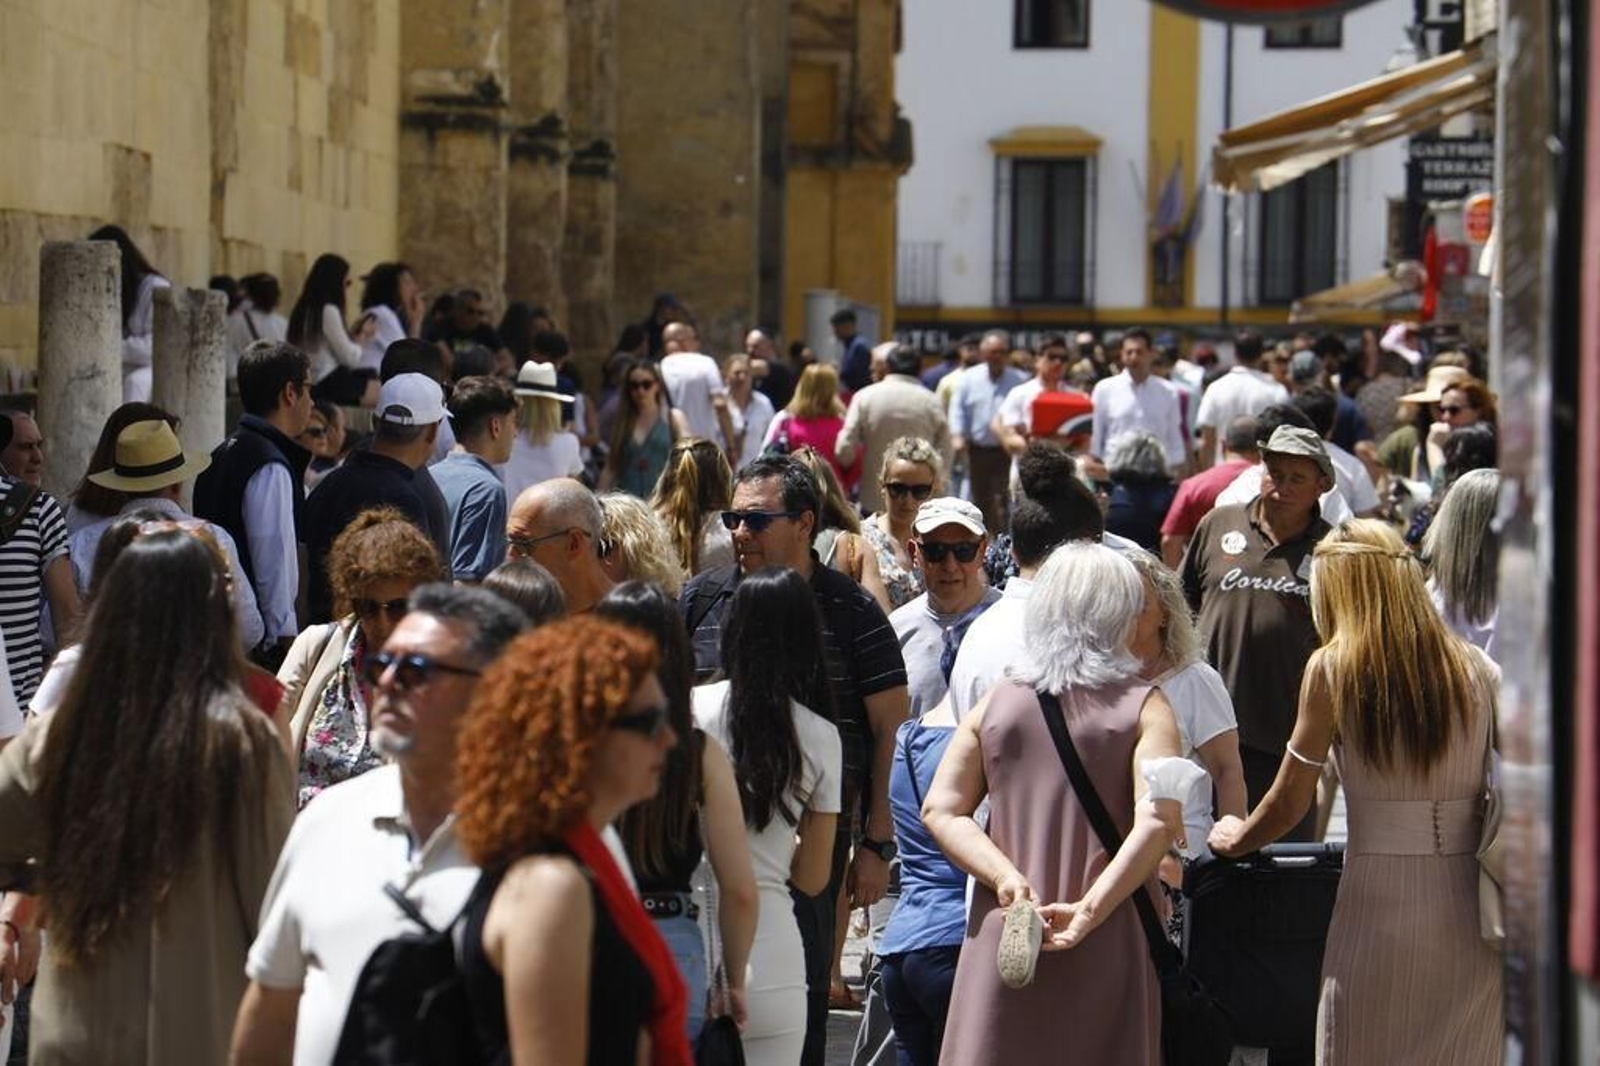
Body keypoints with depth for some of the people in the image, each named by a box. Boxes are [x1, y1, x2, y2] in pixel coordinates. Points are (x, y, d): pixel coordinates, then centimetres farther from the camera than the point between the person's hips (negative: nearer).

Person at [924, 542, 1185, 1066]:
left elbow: (940, 810, 3)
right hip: (1107, 947, -2)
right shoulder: (1144, 706, -1)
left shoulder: (996, 704, 10)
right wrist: (1091, 909, -15)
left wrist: (1008, 879, -6)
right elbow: (1157, 821, -14)